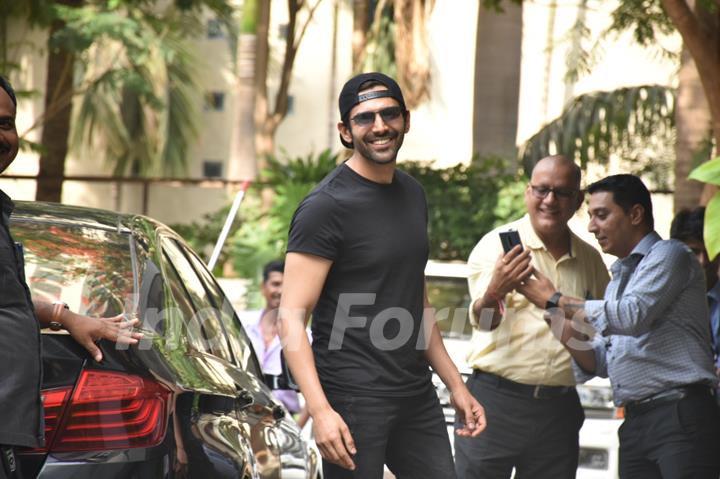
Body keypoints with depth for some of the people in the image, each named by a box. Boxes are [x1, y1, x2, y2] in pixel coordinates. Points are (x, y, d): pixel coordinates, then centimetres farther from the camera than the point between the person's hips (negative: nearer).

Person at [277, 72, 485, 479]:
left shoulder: (413, 195, 13)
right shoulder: (326, 206, -10)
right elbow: (292, 316, -15)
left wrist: (456, 384, 18)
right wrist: (320, 410, -24)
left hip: (417, 395, 7)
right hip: (353, 399, -7)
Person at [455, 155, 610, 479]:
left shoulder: (590, 260, 12)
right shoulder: (498, 245, -2)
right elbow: (482, 319, -15)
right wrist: (493, 293, -38)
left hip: (559, 411, 4)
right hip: (496, 401, -4)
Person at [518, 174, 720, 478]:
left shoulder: (668, 255, -1)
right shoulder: (618, 278, 24)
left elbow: (633, 317, -17)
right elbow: (602, 362, 22)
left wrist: (556, 300, -9)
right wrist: (567, 335, 2)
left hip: (680, 415, -8)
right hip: (635, 424, 8)